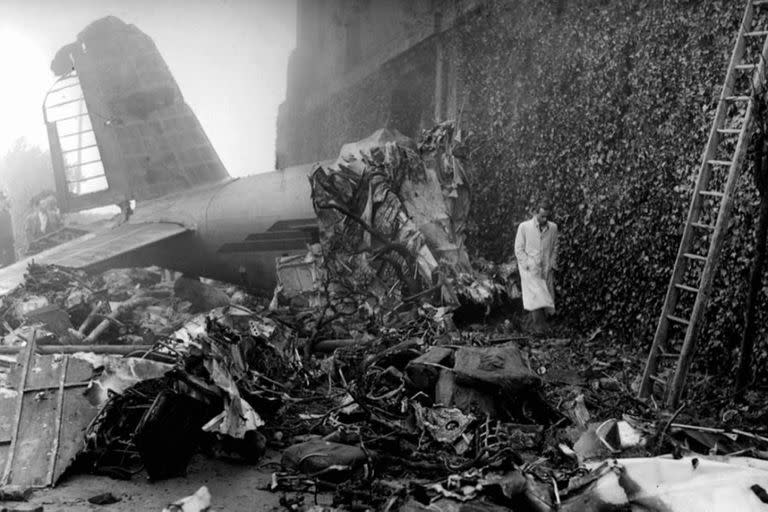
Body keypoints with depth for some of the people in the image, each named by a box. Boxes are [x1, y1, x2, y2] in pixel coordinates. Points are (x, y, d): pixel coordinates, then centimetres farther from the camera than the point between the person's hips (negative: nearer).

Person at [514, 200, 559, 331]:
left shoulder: (553, 228, 3)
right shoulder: (524, 227, -5)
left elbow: (554, 248, 13)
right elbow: (518, 249, -2)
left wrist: (552, 265, 4)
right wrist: (528, 265, -9)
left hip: (546, 270, 3)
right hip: (530, 270, -3)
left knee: (547, 297, 0)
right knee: (535, 296, -15)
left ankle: (542, 323, 9)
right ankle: (539, 325, -15)